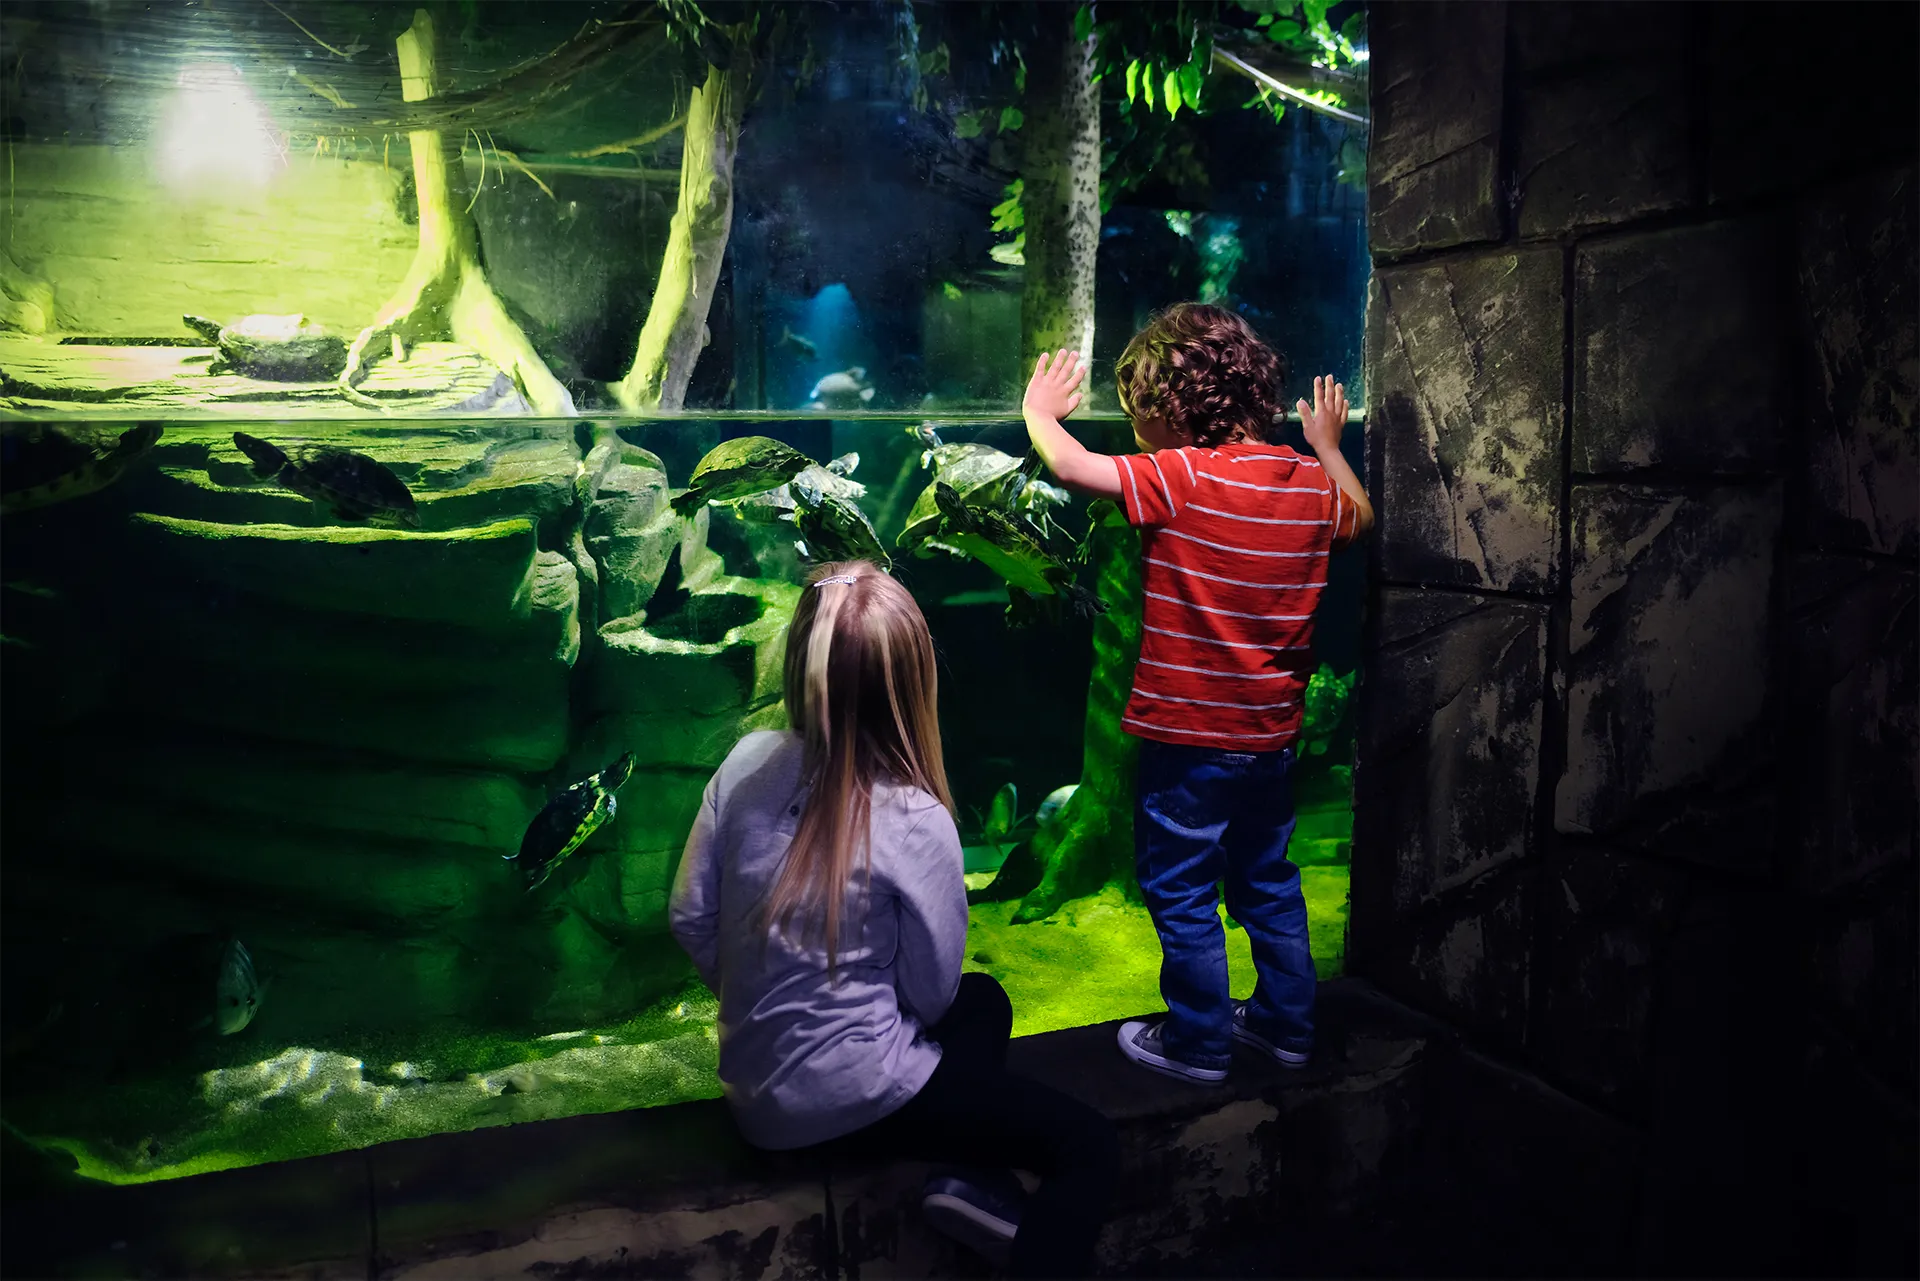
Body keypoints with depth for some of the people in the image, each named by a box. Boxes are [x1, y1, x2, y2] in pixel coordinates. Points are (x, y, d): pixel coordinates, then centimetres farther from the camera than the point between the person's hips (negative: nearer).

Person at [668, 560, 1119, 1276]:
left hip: (752, 1090, 6)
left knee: (984, 1001, 26)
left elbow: (690, 919, -2)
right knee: (1090, 1148, 4)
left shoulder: (748, 762, -11)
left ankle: (972, 1178, 9)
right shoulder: (915, 822, -23)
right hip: (849, 1101, -6)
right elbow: (932, 991, -11)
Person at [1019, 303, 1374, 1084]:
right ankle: (1286, 1021, 34)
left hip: (1190, 734, -7)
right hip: (1273, 730, 7)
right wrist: (1329, 443, 35)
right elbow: (1359, 519, 22)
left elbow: (1070, 466, -24)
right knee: (1266, 881, 22)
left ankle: (1198, 1041, 21)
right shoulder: (1310, 481, 1)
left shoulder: (1181, 478, -20)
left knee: (1181, 892, 9)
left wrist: (1039, 410, -4)